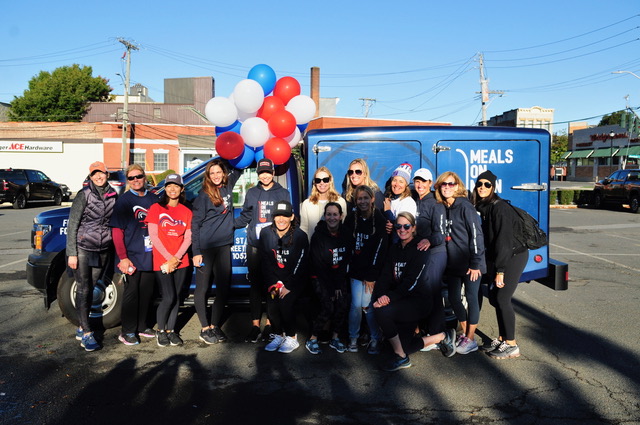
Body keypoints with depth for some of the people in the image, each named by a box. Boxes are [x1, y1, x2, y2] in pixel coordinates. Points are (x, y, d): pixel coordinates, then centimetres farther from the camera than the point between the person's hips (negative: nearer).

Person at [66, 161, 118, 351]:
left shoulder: (113, 196, 4)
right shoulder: (84, 195, -8)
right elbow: (72, 225, -8)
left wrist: (114, 249, 7)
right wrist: (71, 253, -12)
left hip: (103, 250, 4)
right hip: (83, 249, -4)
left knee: (91, 289, 12)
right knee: (83, 290, -1)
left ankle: (81, 328, 24)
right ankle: (87, 334, 3)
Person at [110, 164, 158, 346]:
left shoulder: (153, 199, 8)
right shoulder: (124, 200, -4)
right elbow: (117, 231, -8)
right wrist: (123, 257, -14)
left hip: (150, 255, 5)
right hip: (132, 256, -5)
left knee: (147, 291, 12)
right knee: (131, 292, 1)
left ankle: (142, 326, 27)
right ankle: (128, 332, 12)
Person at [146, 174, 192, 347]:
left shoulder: (187, 212, 9)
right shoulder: (156, 208, 1)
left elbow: (188, 238, 5)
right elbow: (153, 236, -4)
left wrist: (176, 258, -9)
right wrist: (168, 258, -11)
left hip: (181, 262, 3)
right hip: (162, 261, -3)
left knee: (176, 297, 5)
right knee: (168, 297, -9)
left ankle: (171, 330, 18)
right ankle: (160, 330, 11)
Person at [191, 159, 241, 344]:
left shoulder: (227, 187, 9)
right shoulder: (204, 195, -4)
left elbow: (238, 169, 27)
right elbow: (195, 224, -6)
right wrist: (196, 252, -11)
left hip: (224, 245, 5)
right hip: (205, 246, -5)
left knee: (224, 287, 5)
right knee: (202, 288, 3)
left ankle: (215, 326, 18)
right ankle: (205, 328, 13)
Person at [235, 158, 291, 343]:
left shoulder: (283, 193, 10)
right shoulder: (251, 193, 14)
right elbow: (244, 217, 14)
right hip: (254, 246, 1)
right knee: (255, 285, 1)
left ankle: (269, 324, 10)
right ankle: (255, 325, 5)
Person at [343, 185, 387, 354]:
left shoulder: (379, 219, -8)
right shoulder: (351, 218, 2)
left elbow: (380, 249, -10)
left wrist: (371, 275, -12)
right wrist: (347, 268, 0)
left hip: (373, 270, -2)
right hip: (356, 269, 2)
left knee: (367, 304, -6)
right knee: (356, 304, -3)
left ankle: (375, 339, 13)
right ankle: (353, 338, 16)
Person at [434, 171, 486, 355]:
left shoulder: (465, 207, -12)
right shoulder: (442, 209, 7)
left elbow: (476, 235, -15)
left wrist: (476, 263, -17)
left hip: (469, 263, -7)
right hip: (453, 263, 7)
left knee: (471, 298, 3)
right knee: (453, 298, 12)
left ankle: (471, 340, 14)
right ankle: (464, 333, 29)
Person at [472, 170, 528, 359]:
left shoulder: (499, 208, -19)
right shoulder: (483, 207, 7)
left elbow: (503, 240, -22)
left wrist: (500, 270, -23)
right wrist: (490, 267, 10)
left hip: (513, 256, -8)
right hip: (498, 257, 8)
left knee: (502, 299, -8)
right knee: (494, 298, 9)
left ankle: (511, 345, 4)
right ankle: (501, 339, 23)